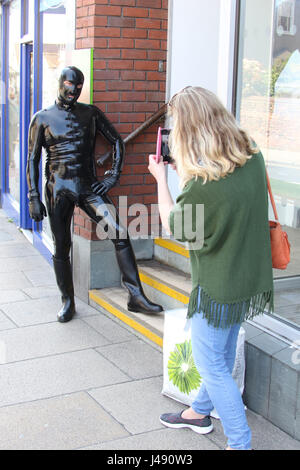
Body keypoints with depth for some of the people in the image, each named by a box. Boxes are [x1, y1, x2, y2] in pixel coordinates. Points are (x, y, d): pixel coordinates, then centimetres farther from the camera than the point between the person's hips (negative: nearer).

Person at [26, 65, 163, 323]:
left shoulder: (91, 113, 8)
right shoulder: (42, 118, 4)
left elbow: (117, 142, 12)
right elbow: (32, 160, 3)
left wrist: (113, 176, 1)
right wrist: (34, 198, -4)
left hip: (88, 186, 1)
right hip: (58, 188, -1)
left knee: (119, 232, -15)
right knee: (61, 248, 5)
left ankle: (136, 296, -11)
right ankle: (67, 302, 23)